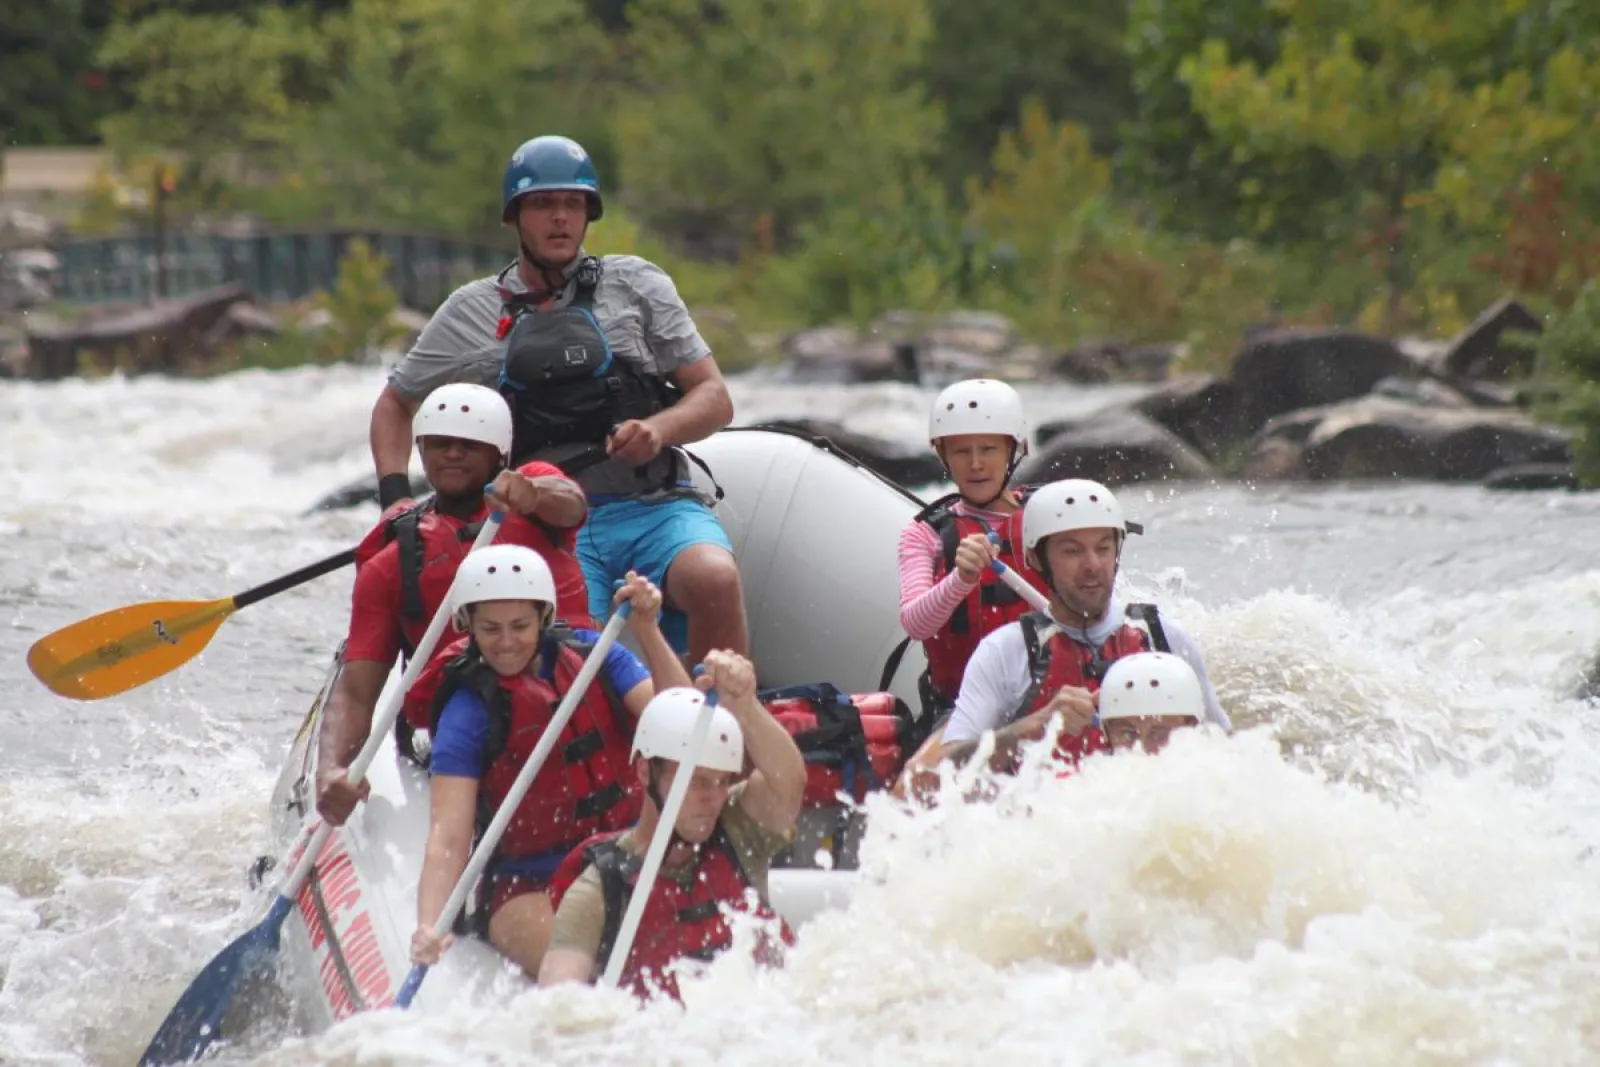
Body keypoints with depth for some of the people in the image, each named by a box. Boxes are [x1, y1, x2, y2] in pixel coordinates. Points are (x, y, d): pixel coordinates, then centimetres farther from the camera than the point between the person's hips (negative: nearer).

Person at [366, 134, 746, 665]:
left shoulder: (636, 285, 11)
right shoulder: (473, 312, 15)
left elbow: (715, 398, 9)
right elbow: (394, 406, 26)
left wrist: (659, 429, -12)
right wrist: (395, 498, 9)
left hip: (654, 506, 0)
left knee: (714, 580, -33)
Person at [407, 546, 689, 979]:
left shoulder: (591, 654, 3)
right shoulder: (469, 712, -7)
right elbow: (449, 836, -18)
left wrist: (646, 631, -20)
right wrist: (429, 927, -35)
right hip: (529, 889, -3)